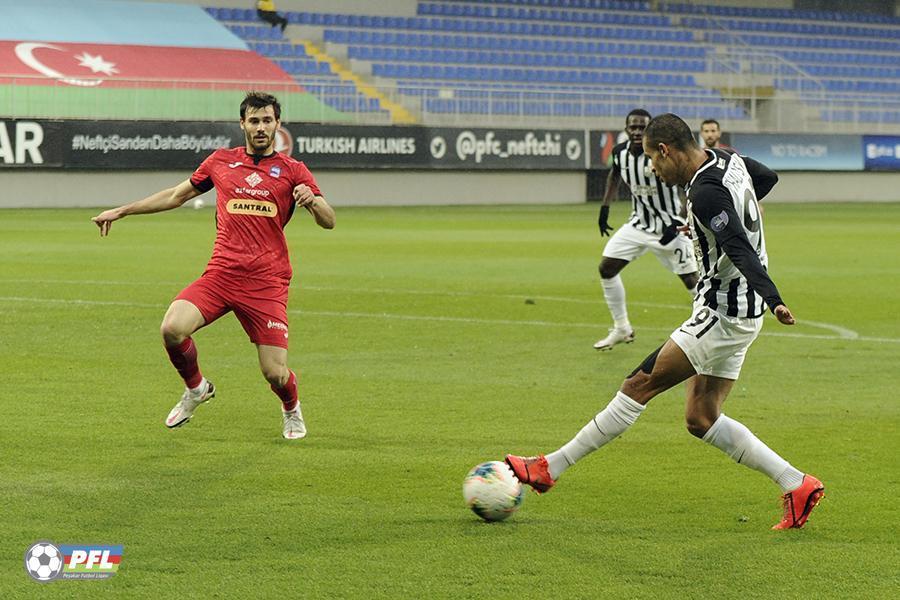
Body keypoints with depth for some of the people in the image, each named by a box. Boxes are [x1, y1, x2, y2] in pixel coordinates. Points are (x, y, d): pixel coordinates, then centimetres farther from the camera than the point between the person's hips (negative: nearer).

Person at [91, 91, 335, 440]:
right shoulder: (221, 161, 14)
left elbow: (329, 222, 2)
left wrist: (311, 200, -20)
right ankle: (196, 389, 9)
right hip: (221, 274, 2)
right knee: (172, 329, -23)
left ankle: (291, 411, 29)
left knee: (275, 373, -9)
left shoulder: (292, 170, 8)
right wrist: (122, 211, 26)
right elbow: (176, 195, 26)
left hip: (267, 282, -2)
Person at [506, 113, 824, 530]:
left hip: (722, 317, -10)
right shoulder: (727, 160, 7)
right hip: (738, 314, 10)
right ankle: (797, 485, 11)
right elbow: (768, 177, 28)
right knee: (701, 420, 12)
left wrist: (773, 300, -42)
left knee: (640, 385, -6)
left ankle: (550, 468, -1)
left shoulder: (705, 192, -22)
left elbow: (741, 250, -33)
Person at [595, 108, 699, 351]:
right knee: (607, 268, 0)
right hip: (638, 224, 6)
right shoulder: (620, 153, -5)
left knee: (691, 280, -4)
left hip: (669, 226, -6)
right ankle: (621, 329, 14)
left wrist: (677, 223, -26)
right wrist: (604, 207, 14)